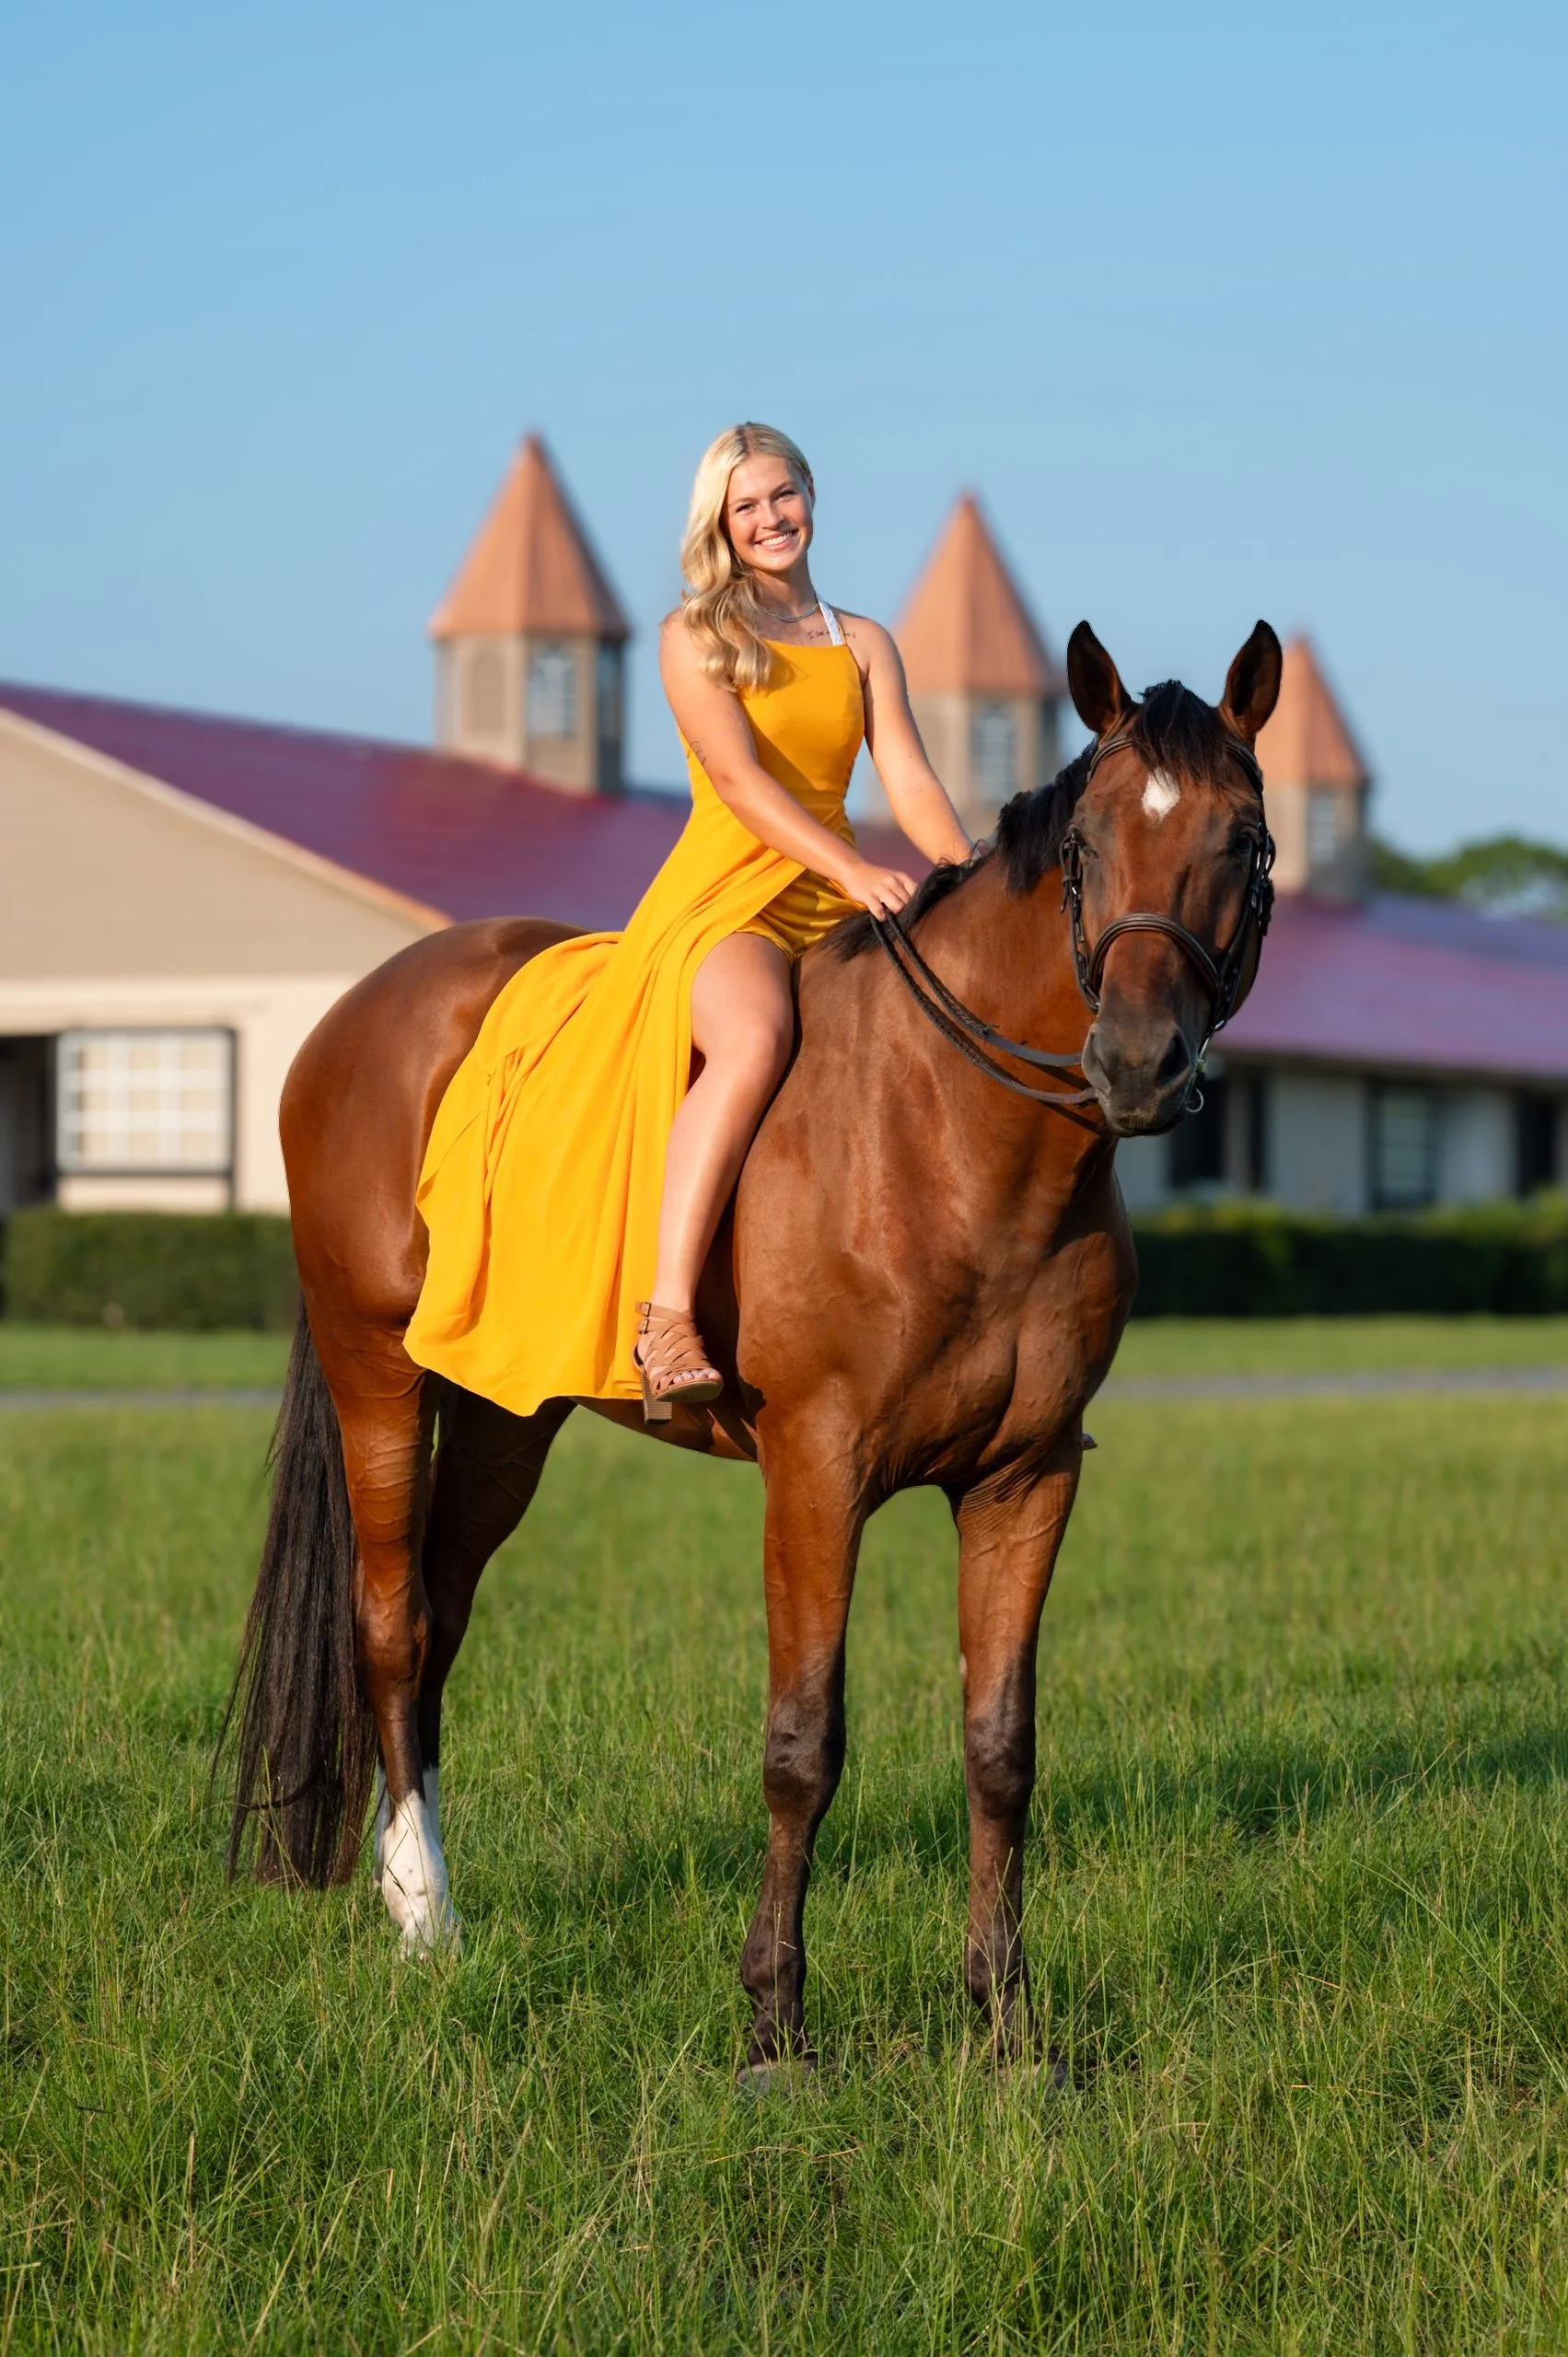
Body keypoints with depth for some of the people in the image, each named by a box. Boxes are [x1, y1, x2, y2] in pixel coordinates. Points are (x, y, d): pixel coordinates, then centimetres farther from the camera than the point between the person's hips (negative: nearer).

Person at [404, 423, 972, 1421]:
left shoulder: (866, 646, 18)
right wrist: (850, 868, -26)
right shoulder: (694, 637, 4)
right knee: (755, 1039, -38)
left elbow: (912, 785, 5)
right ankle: (664, 1314, -43)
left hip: (840, 915, 6)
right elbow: (740, 779, -11)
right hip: (724, 898, -6)